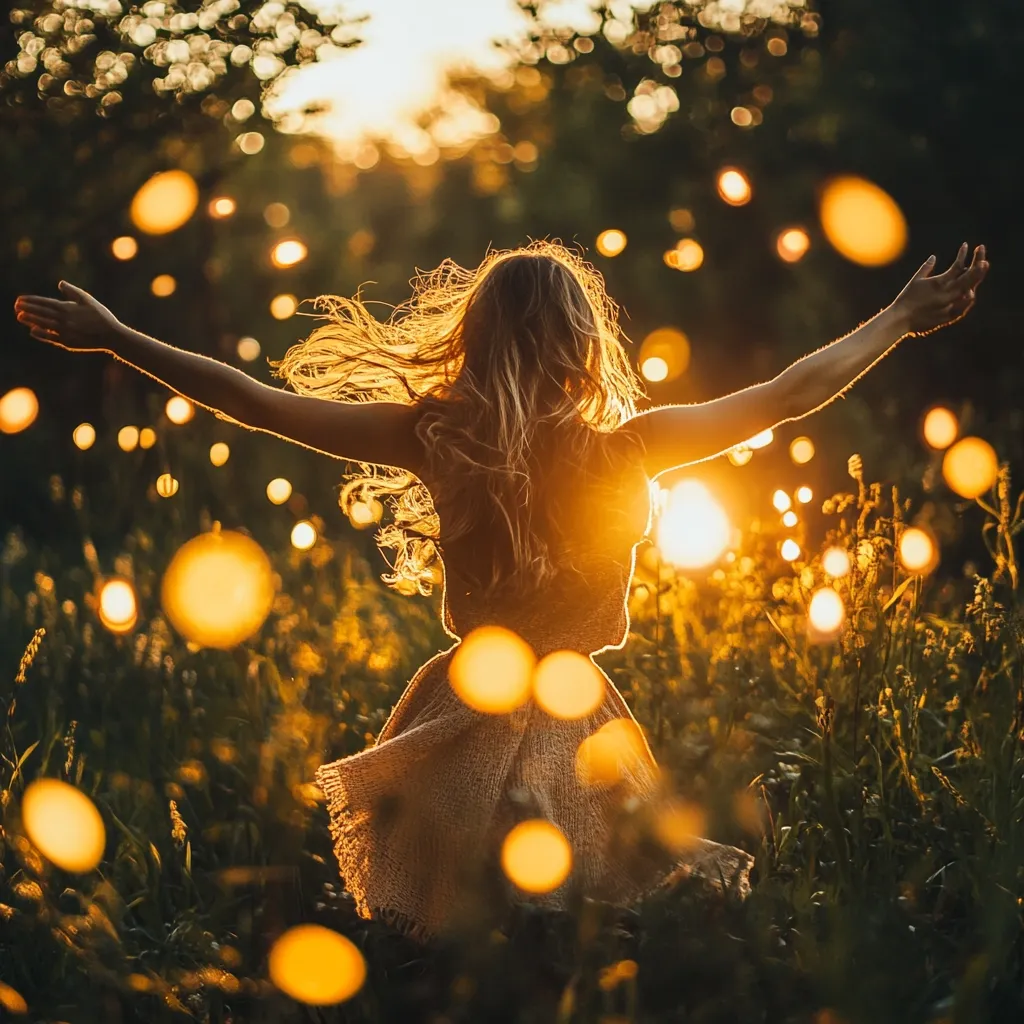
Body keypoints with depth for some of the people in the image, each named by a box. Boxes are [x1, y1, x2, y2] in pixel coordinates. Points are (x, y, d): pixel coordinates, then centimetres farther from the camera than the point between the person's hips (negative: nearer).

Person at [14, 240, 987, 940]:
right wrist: (902, 318, 10)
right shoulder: (623, 451, -12)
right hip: (575, 730, -1)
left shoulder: (437, 437, -12)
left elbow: (257, 400, -7)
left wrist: (115, 337, 3)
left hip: (462, 728, 1)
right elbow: (786, 395, -3)